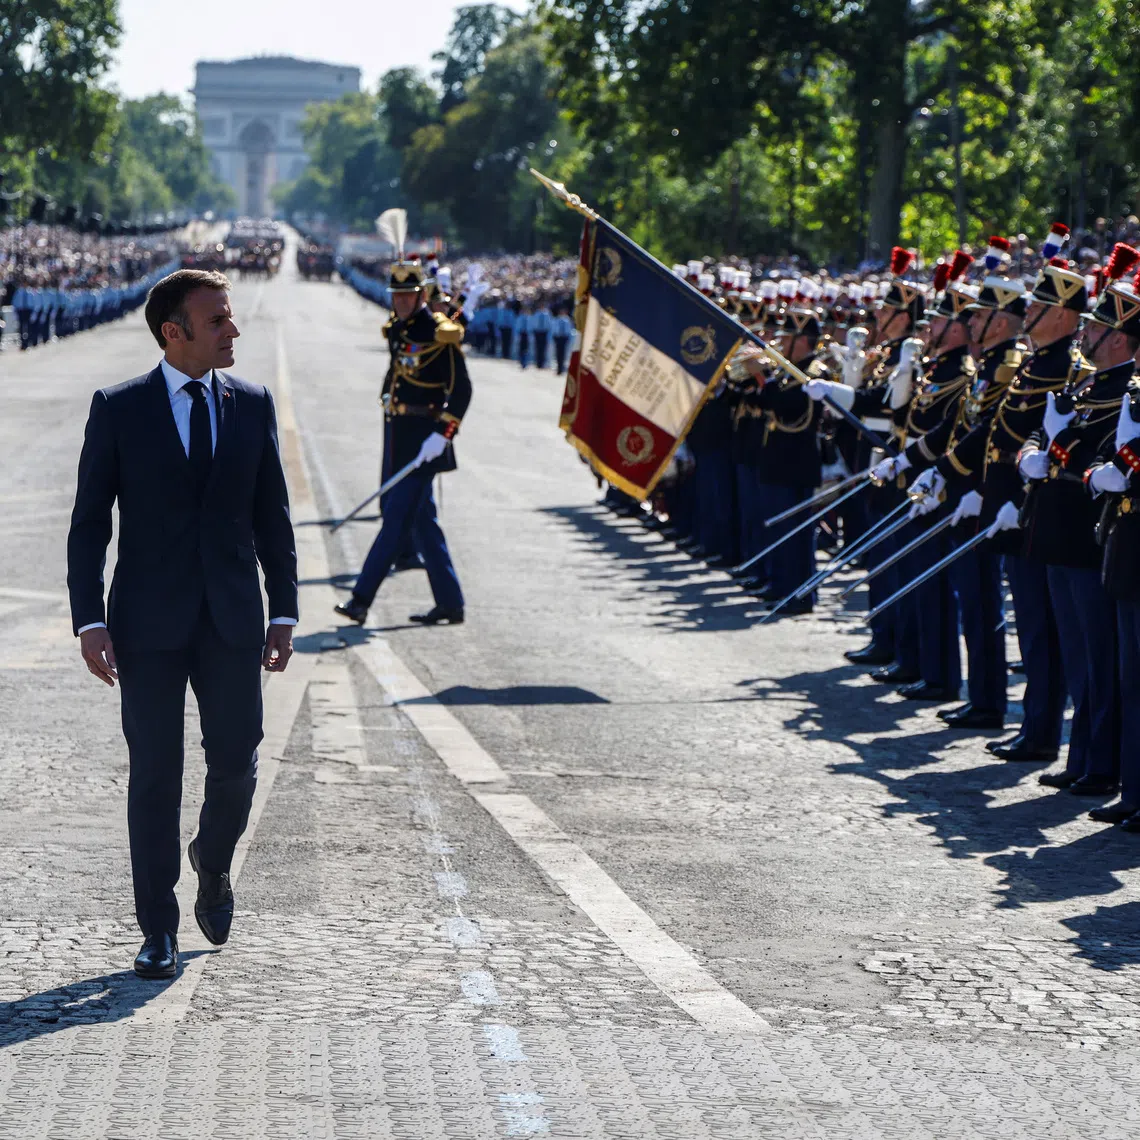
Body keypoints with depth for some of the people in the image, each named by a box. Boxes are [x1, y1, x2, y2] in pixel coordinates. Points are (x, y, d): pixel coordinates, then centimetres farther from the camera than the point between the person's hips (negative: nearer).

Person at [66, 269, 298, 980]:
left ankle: (213, 866, 33)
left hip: (233, 620, 2)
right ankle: (159, 931, 11)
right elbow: (90, 522, -2)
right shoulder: (119, 409, -2)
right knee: (155, 776, 1)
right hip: (149, 621, -2)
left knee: (237, 763, 1)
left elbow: (273, 515, 10)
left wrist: (285, 612, 5)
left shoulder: (252, 404, 5)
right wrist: (90, 621, -9)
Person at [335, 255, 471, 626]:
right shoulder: (397, 330, 11)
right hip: (401, 437, 9)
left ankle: (362, 599, -11)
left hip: (424, 439, -9)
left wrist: (442, 434, -21)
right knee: (422, 519, 10)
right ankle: (450, 604, 15)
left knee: (398, 515, -9)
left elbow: (461, 389, -15)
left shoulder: (439, 334, -12)